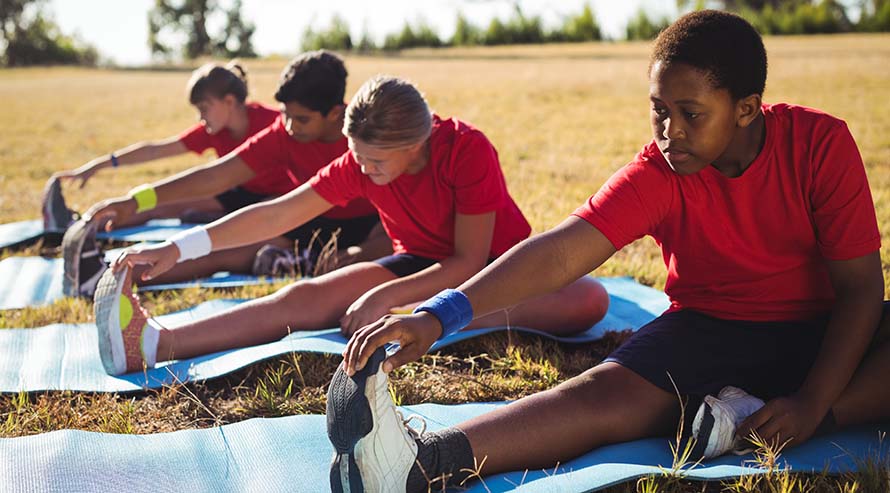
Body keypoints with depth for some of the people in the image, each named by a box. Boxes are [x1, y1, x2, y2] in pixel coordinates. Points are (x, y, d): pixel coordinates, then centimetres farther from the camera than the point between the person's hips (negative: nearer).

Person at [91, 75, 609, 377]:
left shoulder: (467, 149, -28)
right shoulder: (360, 163, -14)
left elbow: (470, 261, -27)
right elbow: (277, 214, -16)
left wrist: (386, 297, -37)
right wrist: (177, 249, -24)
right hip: (421, 264, 3)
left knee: (590, 298, -35)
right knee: (308, 296, -20)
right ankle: (154, 343, -35)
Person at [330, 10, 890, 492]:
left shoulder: (821, 144, -15)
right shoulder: (654, 176, -15)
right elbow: (559, 252, -29)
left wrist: (814, 402, -26)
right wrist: (441, 314, -43)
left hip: (820, 332, 2)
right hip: (707, 328, -1)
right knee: (606, 394, -30)